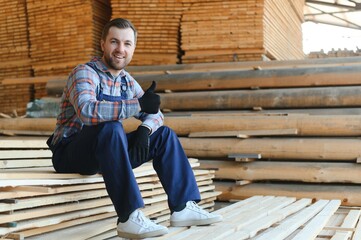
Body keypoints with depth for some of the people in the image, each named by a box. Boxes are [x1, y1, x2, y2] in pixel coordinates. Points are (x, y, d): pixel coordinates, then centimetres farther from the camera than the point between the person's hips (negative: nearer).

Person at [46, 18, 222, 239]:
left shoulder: (127, 81, 9)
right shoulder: (85, 73, -13)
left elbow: (155, 114, 8)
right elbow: (86, 110, -34)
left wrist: (144, 129, -15)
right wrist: (138, 105, -37)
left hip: (105, 153, 7)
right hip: (70, 154, -7)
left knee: (164, 134, 1)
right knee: (111, 128, -36)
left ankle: (183, 208, -3)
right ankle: (130, 218, -37)